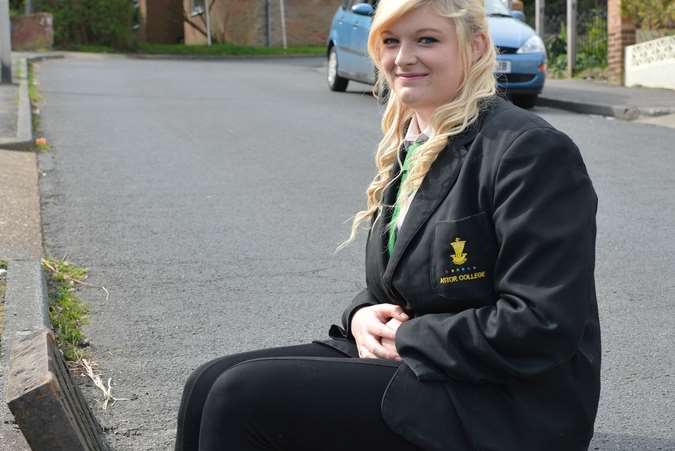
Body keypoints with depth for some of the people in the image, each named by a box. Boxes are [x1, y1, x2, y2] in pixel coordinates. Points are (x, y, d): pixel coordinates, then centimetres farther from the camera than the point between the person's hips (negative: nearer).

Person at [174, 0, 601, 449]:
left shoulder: (532, 151, -16)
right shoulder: (409, 147, 12)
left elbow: (542, 328, -22)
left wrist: (406, 339, -15)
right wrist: (364, 316, -1)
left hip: (499, 404, -8)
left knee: (243, 399, -19)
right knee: (211, 384, -5)